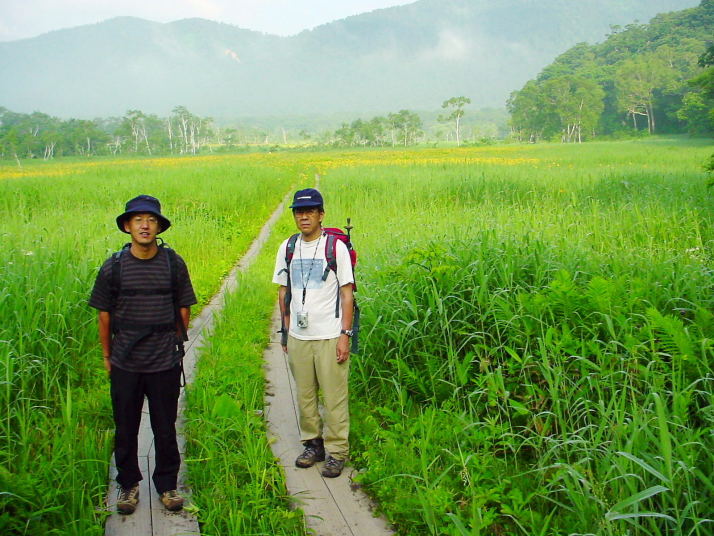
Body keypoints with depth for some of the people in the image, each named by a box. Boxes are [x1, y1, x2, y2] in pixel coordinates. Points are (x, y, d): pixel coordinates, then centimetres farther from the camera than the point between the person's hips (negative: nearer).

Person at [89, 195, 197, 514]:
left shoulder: (174, 264, -2)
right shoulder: (113, 267, -3)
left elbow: (184, 310, 8)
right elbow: (104, 314, 5)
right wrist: (107, 356, 9)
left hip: (165, 364, 0)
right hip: (124, 366, 0)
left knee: (165, 429, 10)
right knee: (125, 429, 12)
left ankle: (167, 484, 27)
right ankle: (128, 485, 30)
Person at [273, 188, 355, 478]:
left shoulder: (336, 247, -4)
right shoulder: (287, 248, 8)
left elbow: (347, 293, -4)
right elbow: (283, 291, 15)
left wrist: (345, 335, -9)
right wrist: (285, 331, 13)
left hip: (329, 337, -4)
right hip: (298, 337, 4)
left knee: (334, 397, -1)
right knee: (304, 395, 11)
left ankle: (336, 452, 11)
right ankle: (312, 443, 27)